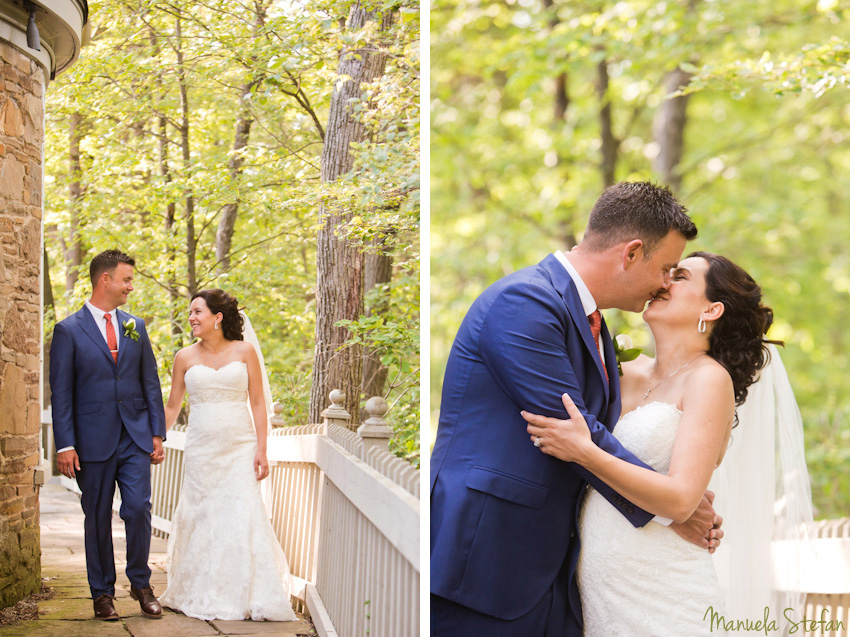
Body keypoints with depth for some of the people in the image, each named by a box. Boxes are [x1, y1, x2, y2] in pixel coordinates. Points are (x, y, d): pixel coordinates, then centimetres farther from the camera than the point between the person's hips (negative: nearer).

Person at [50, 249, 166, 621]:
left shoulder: (136, 327, 11)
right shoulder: (68, 331, -2)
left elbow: (150, 383, 12)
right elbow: (60, 393, -4)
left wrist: (157, 434, 6)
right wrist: (65, 445, -10)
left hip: (135, 437, 3)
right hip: (93, 440, -2)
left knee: (138, 509, -7)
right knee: (98, 518, 5)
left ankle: (140, 583, 12)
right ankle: (102, 593, 17)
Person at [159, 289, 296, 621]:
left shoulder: (245, 351, 3)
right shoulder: (185, 358, 6)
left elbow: (258, 403, 2)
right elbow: (172, 407, 13)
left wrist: (261, 449, -5)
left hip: (240, 448, -1)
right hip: (201, 451, 1)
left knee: (243, 516, -7)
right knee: (202, 519, 2)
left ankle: (249, 597, 2)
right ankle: (204, 597, 12)